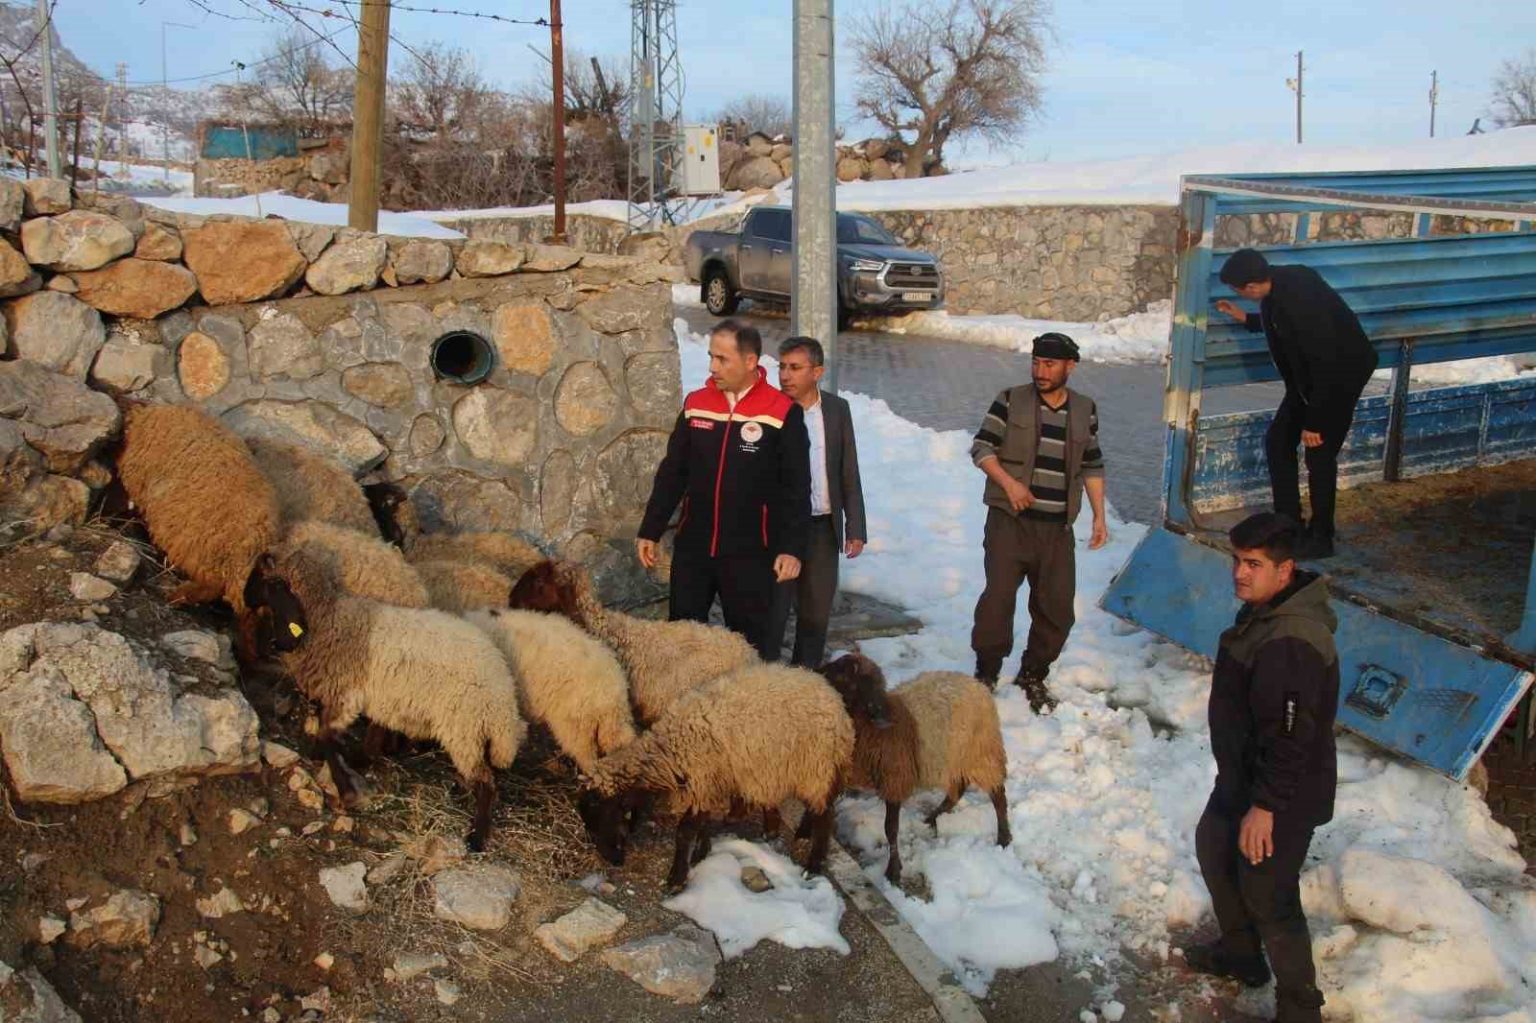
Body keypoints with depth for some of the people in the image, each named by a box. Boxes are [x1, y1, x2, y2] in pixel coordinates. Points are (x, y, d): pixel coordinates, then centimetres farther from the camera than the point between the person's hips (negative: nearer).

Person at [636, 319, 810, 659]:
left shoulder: (783, 413, -8)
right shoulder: (696, 404, 4)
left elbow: (796, 488, -6)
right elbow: (672, 473, 10)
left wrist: (792, 547, -11)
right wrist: (650, 531, 9)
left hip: (750, 553, -4)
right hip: (692, 548, 4)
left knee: (748, 642, 6)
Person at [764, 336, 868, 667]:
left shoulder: (837, 410, 1)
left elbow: (849, 474, 6)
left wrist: (855, 527, 3)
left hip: (823, 528, 3)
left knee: (816, 614, 13)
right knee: (771, 613, 3)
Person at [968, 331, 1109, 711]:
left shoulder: (1085, 410, 10)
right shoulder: (1011, 401, 0)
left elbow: (1092, 466, 17)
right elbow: (981, 447, -1)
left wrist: (1099, 516, 11)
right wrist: (1009, 482, -16)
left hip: (1057, 527, 3)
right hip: (1010, 521, -3)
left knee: (1057, 607, 5)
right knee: (998, 598, -9)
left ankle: (1033, 676, 24)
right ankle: (986, 673, 8)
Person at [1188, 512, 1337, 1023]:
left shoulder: (1290, 642, -32)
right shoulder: (1265, 610, 1)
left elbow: (1290, 736, -30)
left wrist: (1264, 806, -24)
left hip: (1281, 796, -11)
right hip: (1242, 774, 11)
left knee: (1268, 899, 1)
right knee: (1213, 847, 26)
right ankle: (1240, 954, 47)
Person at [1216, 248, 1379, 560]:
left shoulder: (1301, 299, -35)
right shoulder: (1279, 284, -8)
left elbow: (1326, 365, -30)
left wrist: (1313, 422, -25)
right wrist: (1246, 318, 17)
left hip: (1340, 375, -9)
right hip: (1309, 375, 9)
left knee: (1320, 455, -3)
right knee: (1278, 441, 9)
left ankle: (1321, 538, 12)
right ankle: (1288, 525, 19)